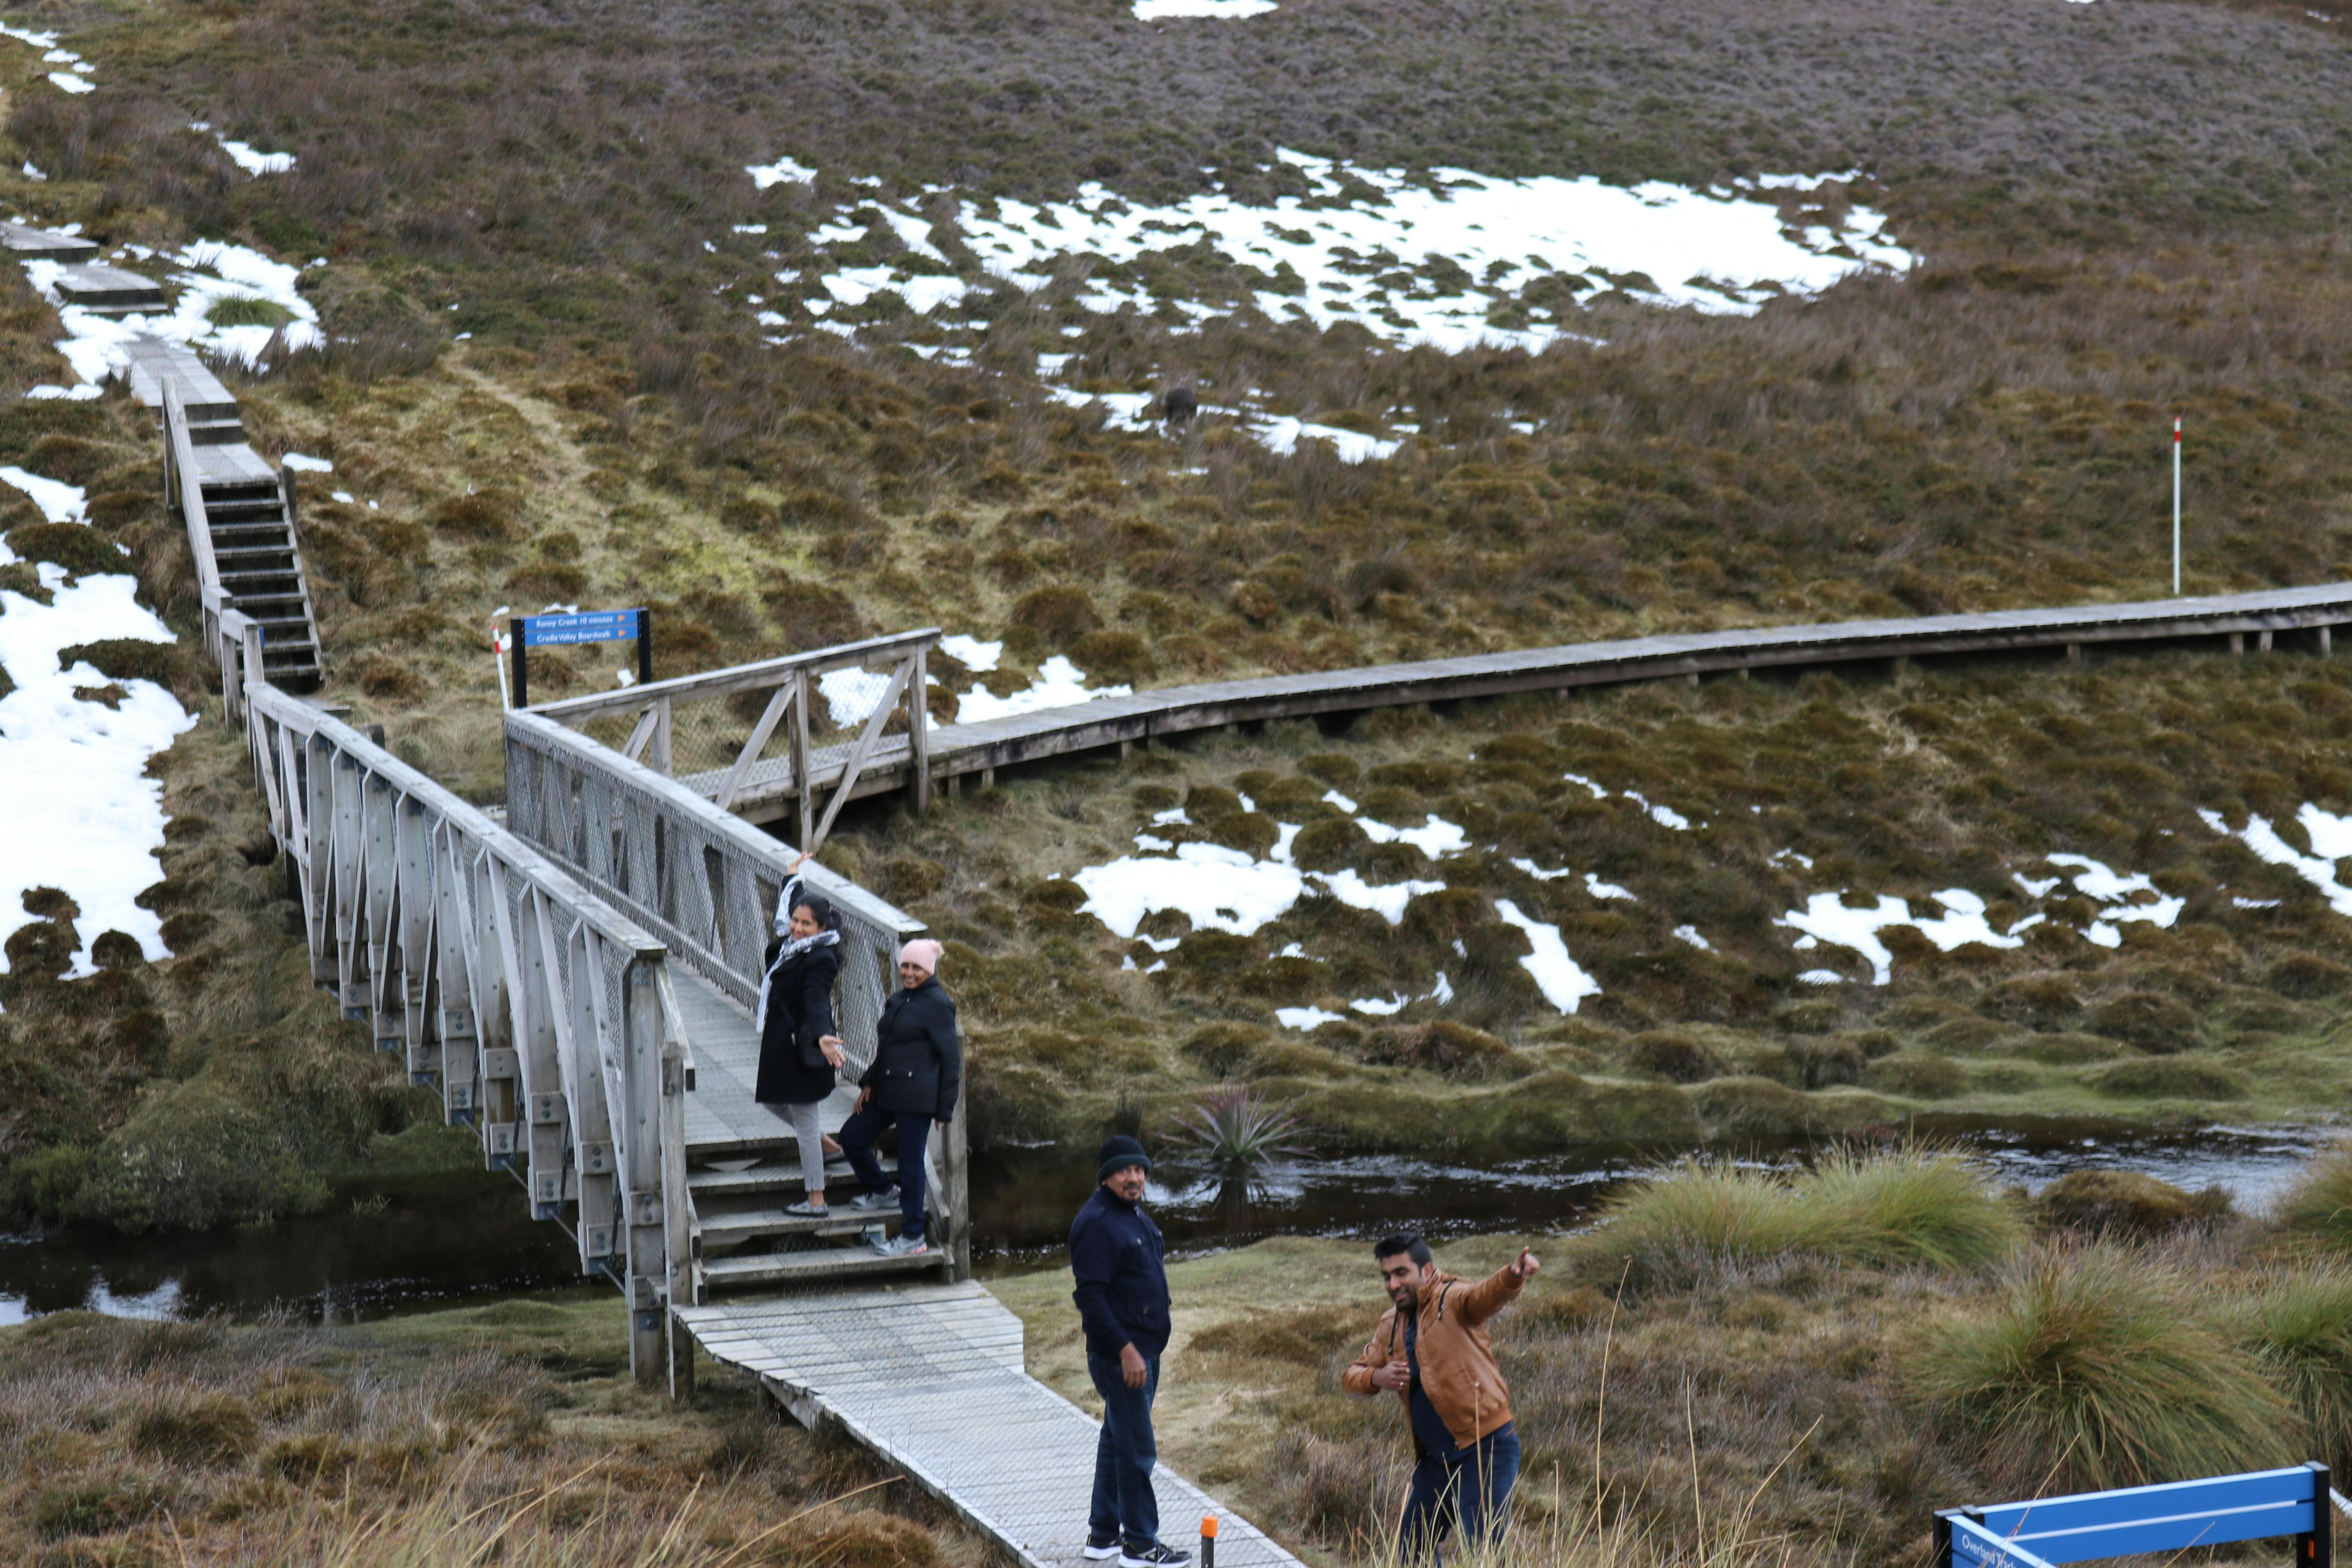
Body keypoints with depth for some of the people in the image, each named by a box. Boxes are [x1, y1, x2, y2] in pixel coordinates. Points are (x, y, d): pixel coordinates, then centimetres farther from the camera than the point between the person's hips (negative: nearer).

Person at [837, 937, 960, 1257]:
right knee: (852, 1137, 14)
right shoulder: (897, 1000, 12)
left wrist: (944, 1108, -11)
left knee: (910, 1164, -3)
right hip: (887, 1091, 9)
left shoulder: (937, 1005, -13)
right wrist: (869, 1083, 11)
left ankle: (912, 1238, 7)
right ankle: (882, 1191, 38)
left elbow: (950, 1059, -12)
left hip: (916, 1097, -9)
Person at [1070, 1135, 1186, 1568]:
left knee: (1118, 1442, 16)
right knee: (1137, 1451, -5)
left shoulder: (1135, 1216, 13)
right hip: (1119, 1354, -10)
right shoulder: (1096, 1223, -18)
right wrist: (1125, 1350, -25)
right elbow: (1090, 1297, -23)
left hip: (1144, 1350, 10)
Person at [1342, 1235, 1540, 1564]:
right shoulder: (1391, 1325, 11)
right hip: (1435, 1458, 9)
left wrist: (1513, 1276, -57)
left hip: (1485, 1450, -9)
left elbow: (1485, 1296, -33)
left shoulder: (1451, 1301, -12)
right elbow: (1351, 1375, 16)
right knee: (1411, 1553, 19)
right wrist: (1377, 1378, -8)